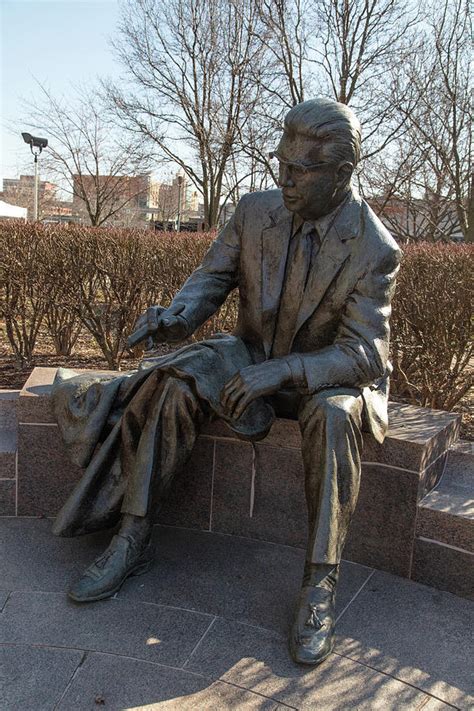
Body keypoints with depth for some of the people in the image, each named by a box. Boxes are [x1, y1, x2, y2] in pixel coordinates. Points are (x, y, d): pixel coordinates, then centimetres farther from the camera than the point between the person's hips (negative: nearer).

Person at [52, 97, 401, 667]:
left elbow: (364, 355, -21)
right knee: (175, 382, -25)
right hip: (250, 354, 4)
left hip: (328, 376, -3)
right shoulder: (255, 210, -6)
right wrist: (176, 315, -24)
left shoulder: (374, 248, -18)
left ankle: (319, 585, -26)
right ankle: (132, 539, -16)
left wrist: (282, 370, -36)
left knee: (334, 415, -38)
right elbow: (211, 278, 0)